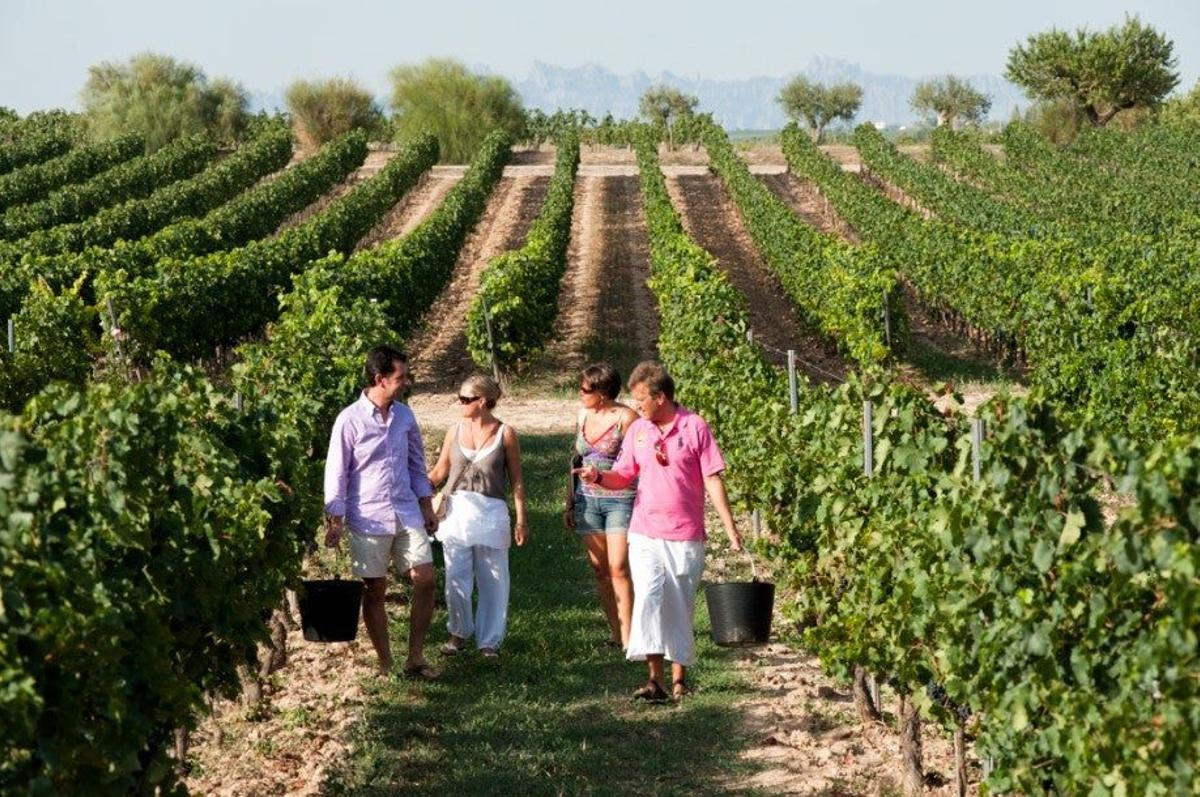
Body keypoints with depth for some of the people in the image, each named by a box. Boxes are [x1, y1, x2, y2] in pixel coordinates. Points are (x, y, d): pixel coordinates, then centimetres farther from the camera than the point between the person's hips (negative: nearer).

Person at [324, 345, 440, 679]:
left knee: (425, 580, -3)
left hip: (407, 514, 5)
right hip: (368, 519, -4)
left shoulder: (404, 415, 5)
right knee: (375, 591, 4)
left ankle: (415, 658, 7)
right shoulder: (350, 420, -12)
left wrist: (427, 507, 14)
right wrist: (335, 521, -11)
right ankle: (385, 665, 13)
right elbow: (336, 473, -9)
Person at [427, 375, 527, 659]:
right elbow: (439, 473, 11)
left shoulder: (505, 434, -2)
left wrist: (521, 520, -1)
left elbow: (516, 481, 2)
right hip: (456, 512, 2)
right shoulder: (455, 431, 5)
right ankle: (459, 632, 21)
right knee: (456, 579, 3)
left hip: (490, 514, -2)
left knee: (492, 581, 3)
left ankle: (489, 639, 15)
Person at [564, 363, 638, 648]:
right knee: (599, 569, 5)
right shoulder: (583, 416, 10)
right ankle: (614, 633, 13)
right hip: (587, 500, 6)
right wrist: (570, 504, 18)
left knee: (618, 568, -11)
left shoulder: (626, 418, -9)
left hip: (620, 499, -6)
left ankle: (627, 637, -8)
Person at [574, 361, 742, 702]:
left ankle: (679, 677, 19)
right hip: (645, 533, 2)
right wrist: (599, 477, -8)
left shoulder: (695, 427, -4)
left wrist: (730, 528, -7)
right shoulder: (638, 430, 8)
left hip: (685, 535, -2)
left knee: (680, 607, 6)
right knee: (648, 599, -14)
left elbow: (712, 480, -4)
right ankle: (655, 679, -18)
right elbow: (623, 476, 14)